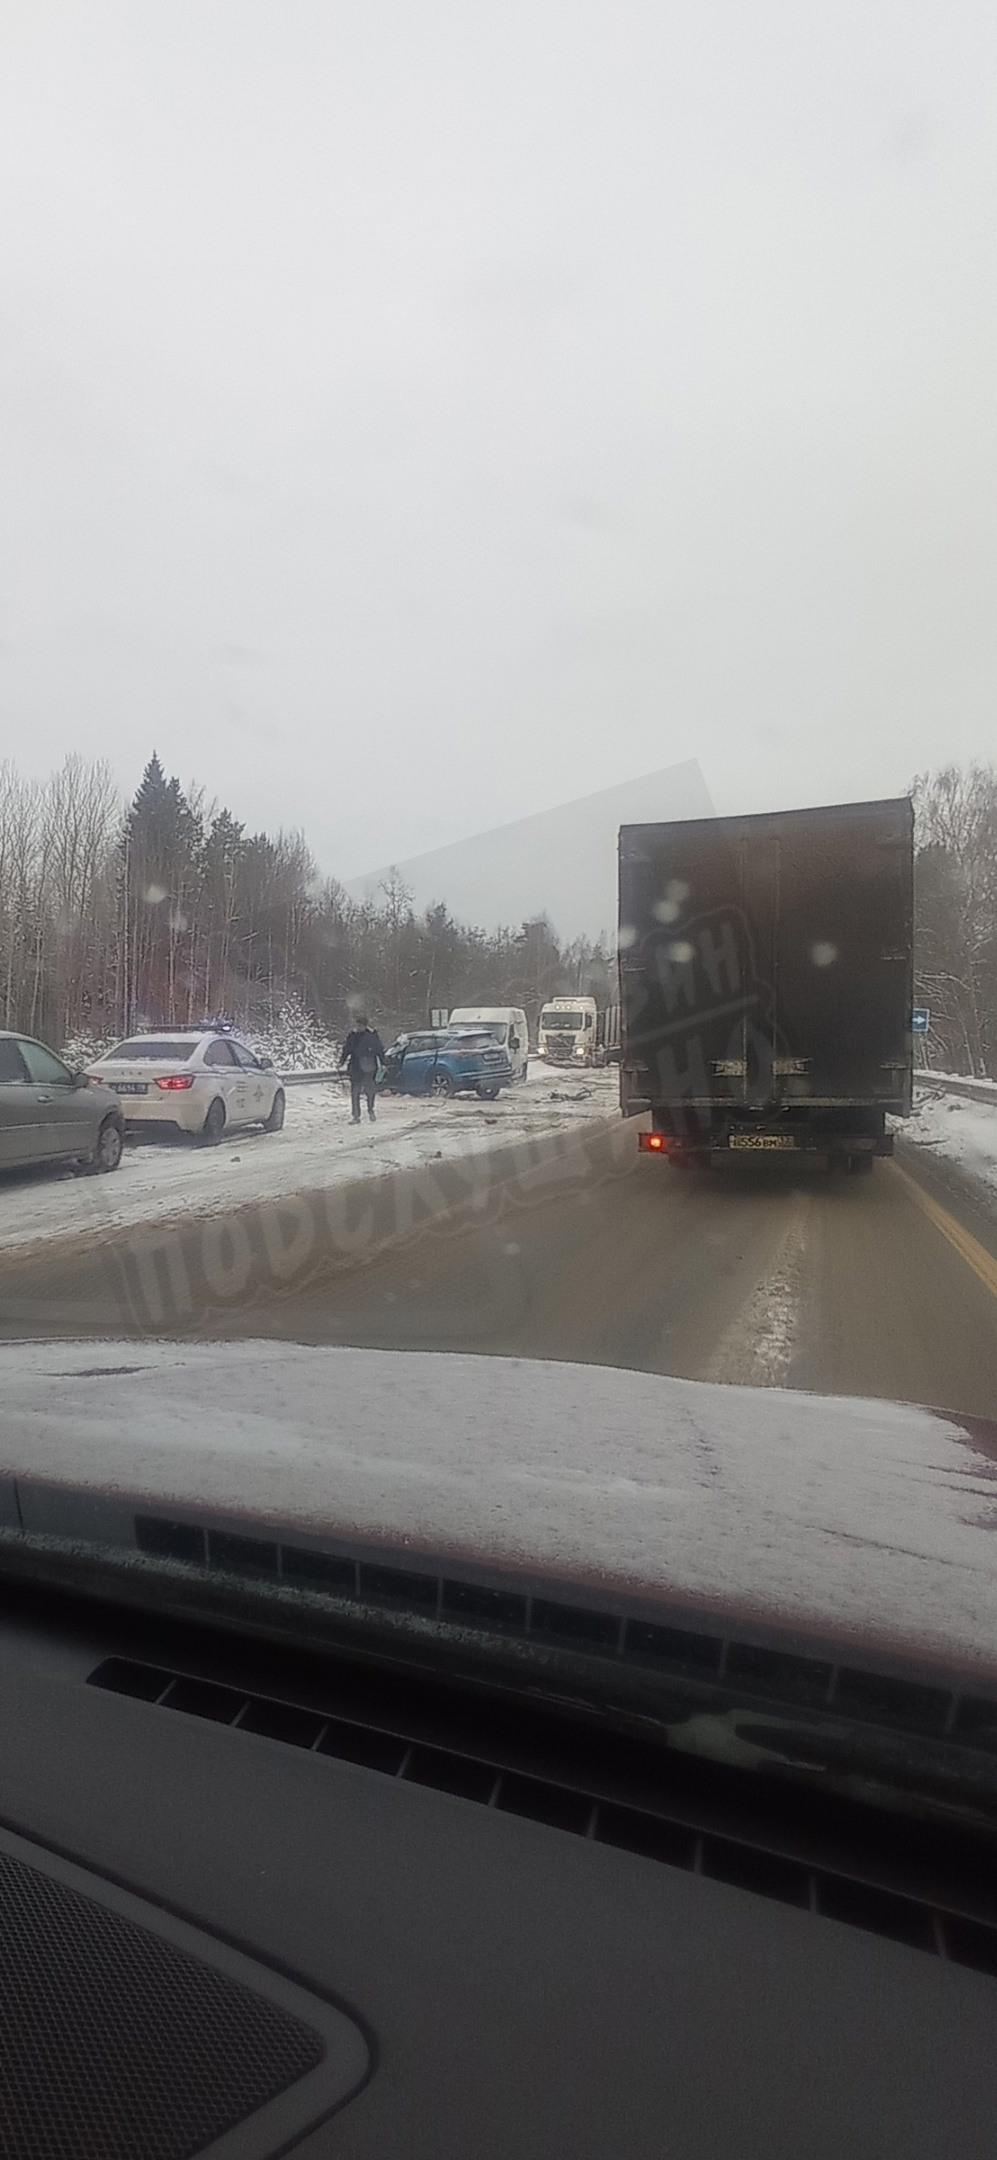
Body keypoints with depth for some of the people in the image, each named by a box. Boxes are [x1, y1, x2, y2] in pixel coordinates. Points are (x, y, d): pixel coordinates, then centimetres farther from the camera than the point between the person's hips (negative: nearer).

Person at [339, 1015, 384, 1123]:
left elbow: (380, 1050, 4)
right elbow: (346, 1050, 10)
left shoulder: (372, 1034, -4)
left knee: (370, 1090, 6)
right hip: (355, 1068, 1)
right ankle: (356, 1116, 3)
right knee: (355, 1092, -2)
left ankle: (370, 1109, 33)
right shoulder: (352, 1035, 1)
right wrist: (341, 1063, 7)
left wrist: (382, 1064, 1)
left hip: (369, 1067, -1)